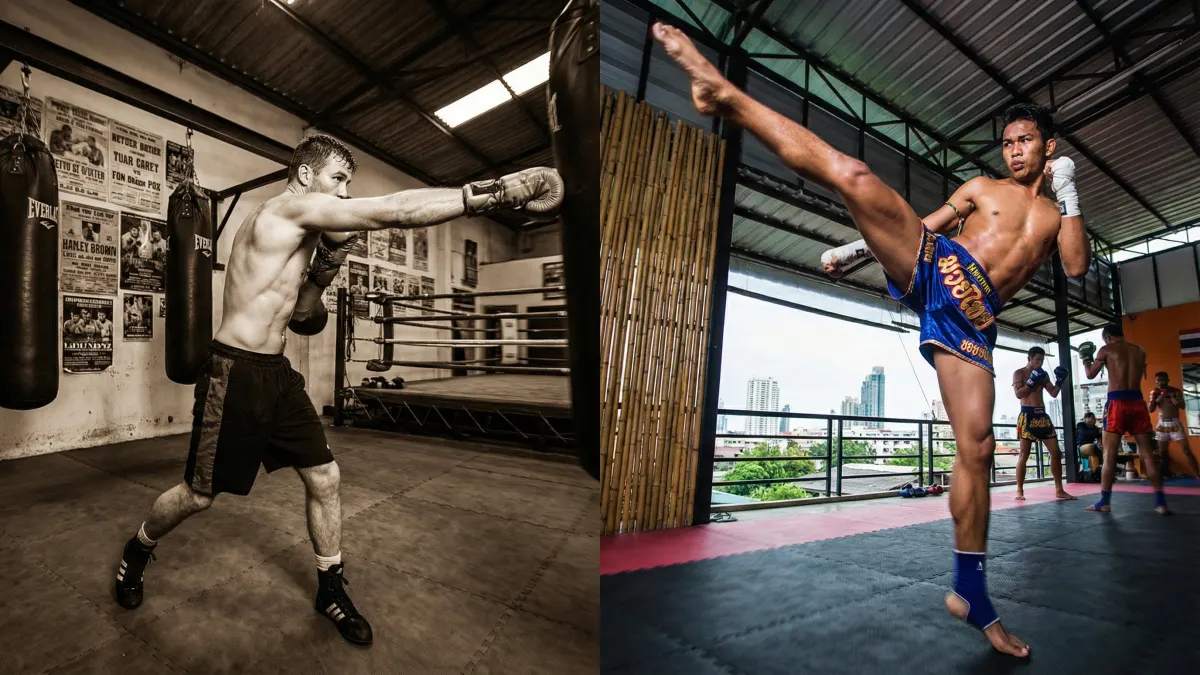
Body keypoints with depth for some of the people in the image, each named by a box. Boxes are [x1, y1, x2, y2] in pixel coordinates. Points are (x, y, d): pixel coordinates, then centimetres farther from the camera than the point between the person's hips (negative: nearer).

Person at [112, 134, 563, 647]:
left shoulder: (301, 230, 10)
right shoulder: (289, 208, -18)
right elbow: (396, 211, -30)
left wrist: (330, 254, 3)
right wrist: (500, 191, -34)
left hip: (277, 372, 9)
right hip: (235, 374, -8)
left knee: (325, 480, 7)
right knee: (199, 496, 10)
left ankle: (331, 590, 23)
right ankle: (137, 551, 43)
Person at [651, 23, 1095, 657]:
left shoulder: (1058, 215, 25)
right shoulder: (983, 187, 24)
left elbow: (1077, 266, 7)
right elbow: (921, 225, 22)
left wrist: (1068, 191, 8)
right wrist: (857, 248, 11)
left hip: (971, 317, 2)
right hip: (931, 269, -1)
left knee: (976, 448, -8)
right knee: (854, 175, -23)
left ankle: (970, 595, 5)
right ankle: (724, 94, -21)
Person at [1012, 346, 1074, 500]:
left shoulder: (1043, 374, 16)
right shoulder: (1019, 373, -2)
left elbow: (1054, 393, 13)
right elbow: (1018, 394, -13)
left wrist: (1059, 380, 0)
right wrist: (1032, 381, -19)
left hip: (1042, 414, 6)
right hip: (1027, 415, -6)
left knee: (1056, 452, 5)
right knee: (1024, 454, -6)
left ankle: (1059, 490, 15)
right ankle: (1020, 491, -1)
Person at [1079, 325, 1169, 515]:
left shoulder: (1106, 349, 0)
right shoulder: (1140, 351, 13)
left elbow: (1090, 374, 5)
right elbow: (1141, 375, 26)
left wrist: (1086, 358, 21)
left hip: (1117, 402, -4)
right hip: (1138, 401, 4)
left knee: (1110, 453, -2)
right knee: (1146, 452, 7)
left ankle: (1105, 501, -2)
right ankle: (1160, 502, 6)